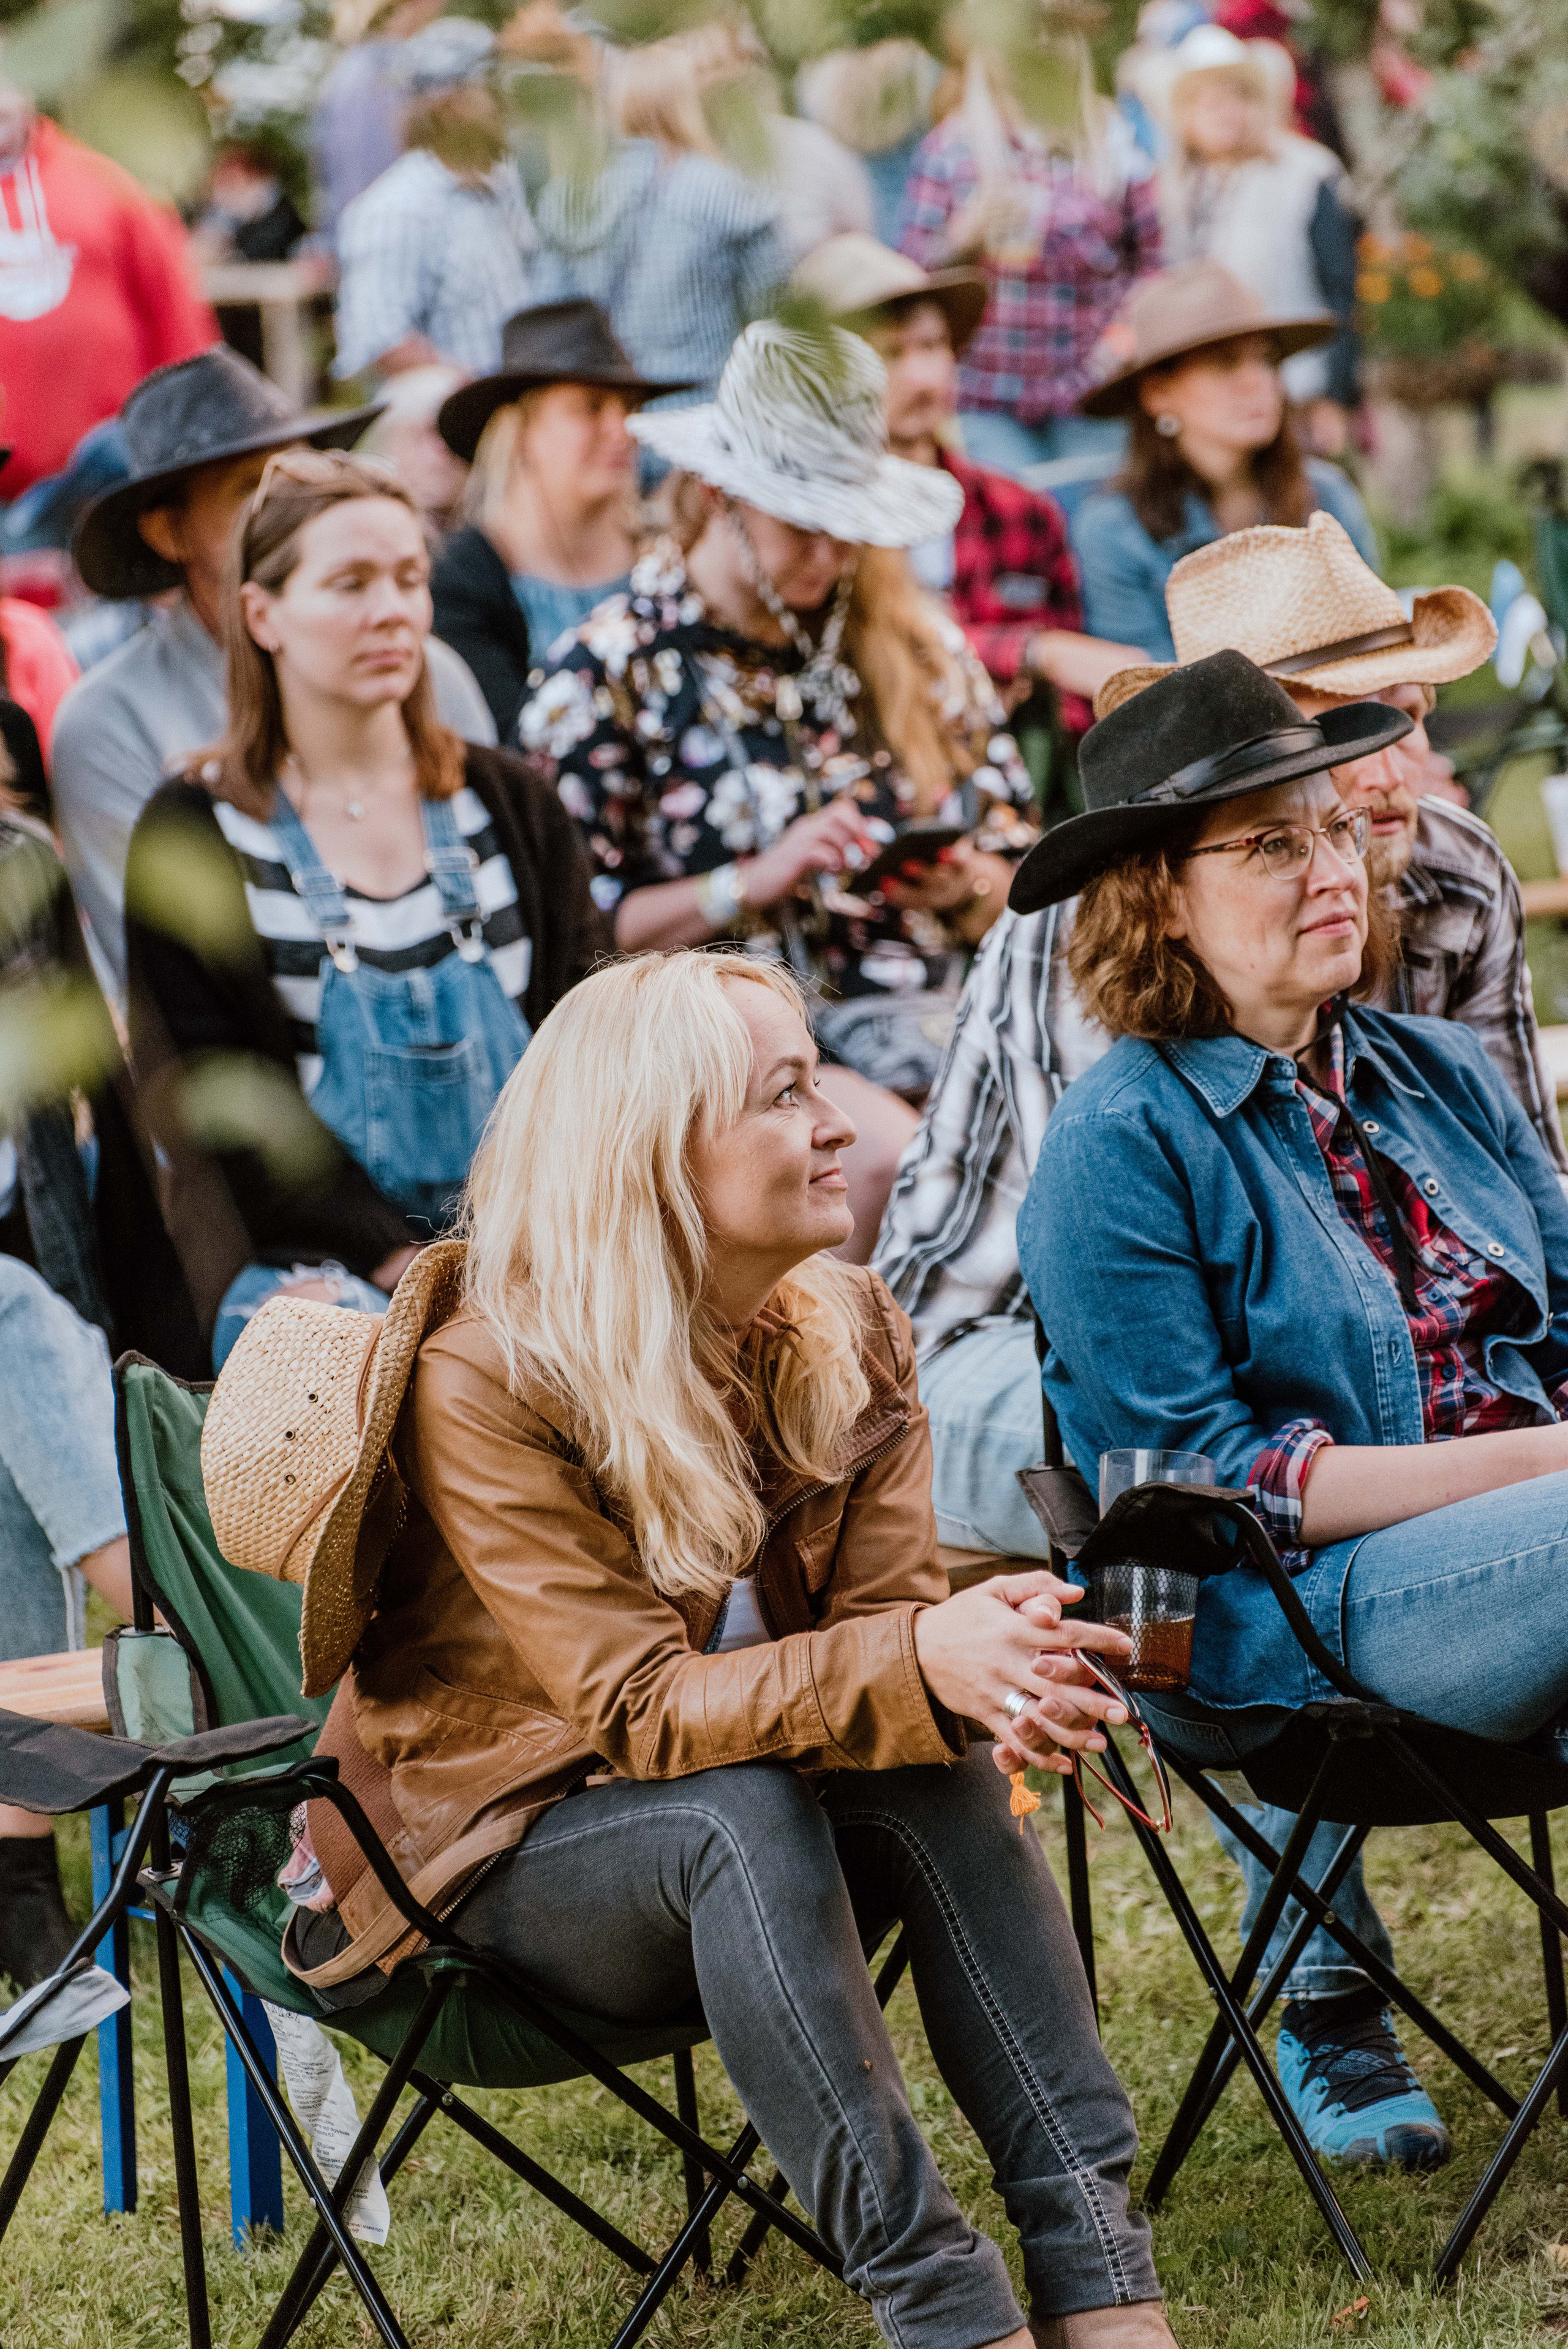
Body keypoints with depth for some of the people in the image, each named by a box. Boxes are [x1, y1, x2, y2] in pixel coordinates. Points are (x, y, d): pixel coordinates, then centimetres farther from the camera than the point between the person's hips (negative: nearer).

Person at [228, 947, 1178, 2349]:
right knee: (744, 1811, -36)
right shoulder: (486, 1379, -20)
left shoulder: (851, 1341, -1)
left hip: (727, 1862, 5)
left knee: (941, 1781, -27)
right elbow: (637, 1705, -25)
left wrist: (995, 1666, -34)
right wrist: (917, 1664, -41)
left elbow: (880, 1619, -8)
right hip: (496, 1849, -5)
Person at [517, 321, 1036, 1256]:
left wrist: (971, 882, -4)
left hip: (919, 1013, 4)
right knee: (890, 1156, -34)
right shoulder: (610, 669, 3)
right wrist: (756, 881, -12)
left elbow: (1009, 828, 20)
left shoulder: (911, 637, 15)